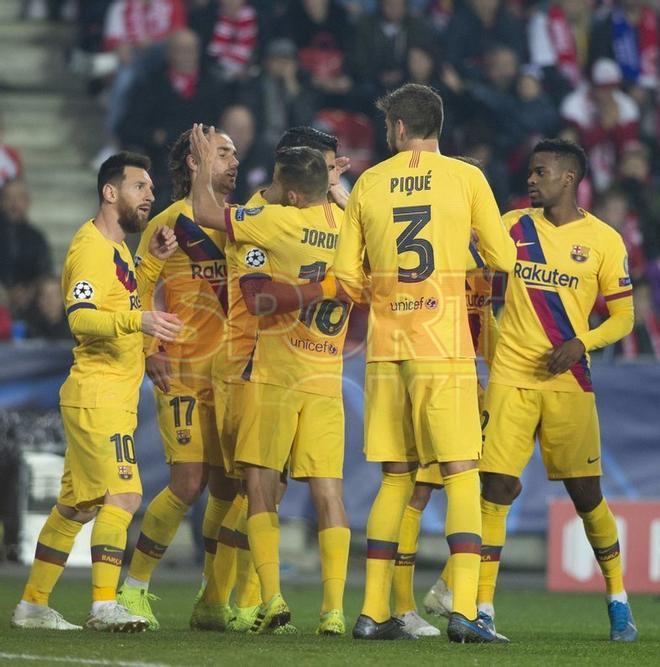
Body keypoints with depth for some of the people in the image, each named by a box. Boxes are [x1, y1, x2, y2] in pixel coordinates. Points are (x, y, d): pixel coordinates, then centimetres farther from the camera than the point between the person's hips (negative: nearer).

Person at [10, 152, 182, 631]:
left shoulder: (116, 248, 18)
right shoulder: (91, 247, -12)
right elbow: (80, 318, -23)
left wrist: (152, 262, 14)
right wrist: (138, 320, -37)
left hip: (111, 398, 10)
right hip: (97, 397, -10)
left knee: (77, 505, 13)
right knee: (123, 496, -19)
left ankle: (33, 605, 18)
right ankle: (105, 605, -23)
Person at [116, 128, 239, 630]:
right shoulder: (170, 221, -1)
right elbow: (143, 291, -1)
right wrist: (152, 351, -12)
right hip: (186, 371, -5)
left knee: (229, 484, 1)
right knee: (189, 482, -13)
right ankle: (134, 589, 0)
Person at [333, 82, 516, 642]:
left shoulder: (368, 184, 6)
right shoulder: (465, 177, 0)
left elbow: (346, 276, 5)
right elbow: (503, 260, 0)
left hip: (386, 345, 3)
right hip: (445, 345, -3)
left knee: (396, 478, 11)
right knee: (462, 475, -2)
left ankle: (374, 612, 10)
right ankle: (464, 611, -14)